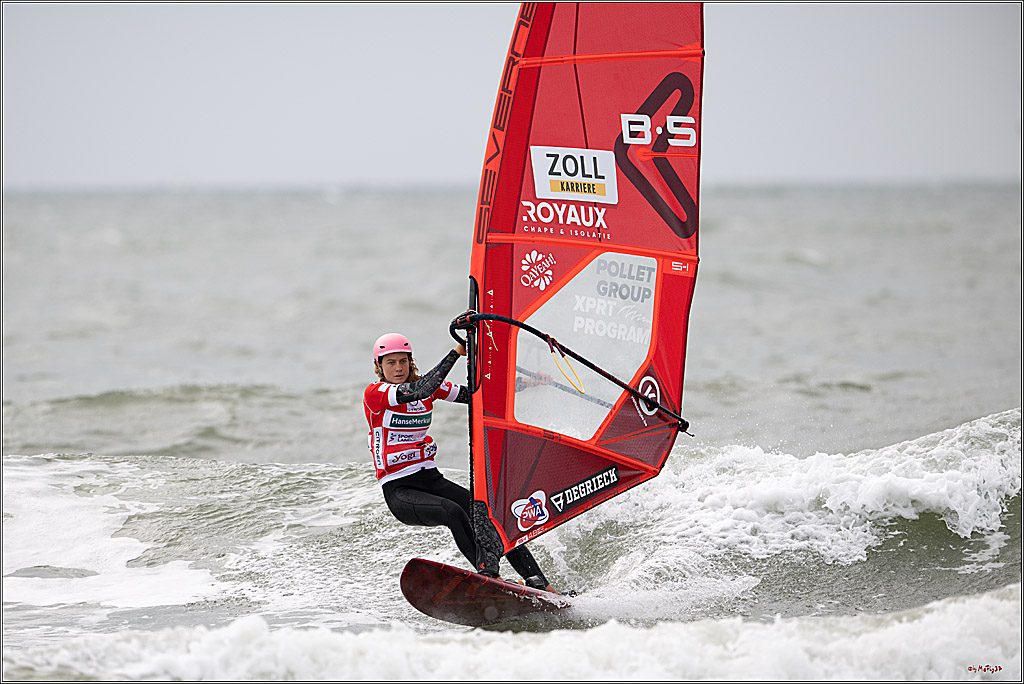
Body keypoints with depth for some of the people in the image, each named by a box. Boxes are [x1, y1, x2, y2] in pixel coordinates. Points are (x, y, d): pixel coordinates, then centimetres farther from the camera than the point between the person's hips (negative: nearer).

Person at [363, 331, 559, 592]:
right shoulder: (374, 394, -9)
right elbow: (419, 391, -25)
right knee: (453, 512, -33)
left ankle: (540, 585, -14)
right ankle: (489, 574, -32)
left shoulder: (431, 385, 9)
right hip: (398, 491, -5)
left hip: (431, 479, 5)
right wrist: (457, 352, -29)